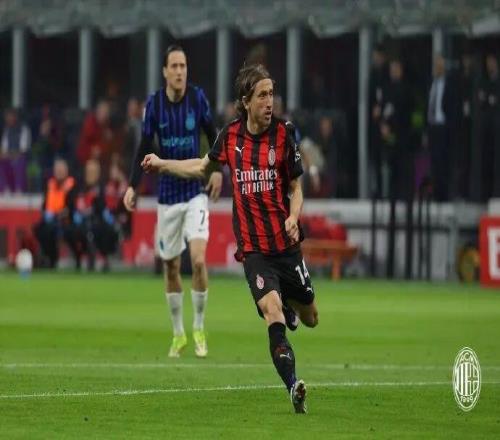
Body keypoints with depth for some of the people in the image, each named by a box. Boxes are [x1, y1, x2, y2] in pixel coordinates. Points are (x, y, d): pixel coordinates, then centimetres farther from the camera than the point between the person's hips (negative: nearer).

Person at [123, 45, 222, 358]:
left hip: (195, 190, -2)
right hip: (168, 194, 2)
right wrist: (133, 186, -9)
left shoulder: (198, 98, -6)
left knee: (198, 259, -17)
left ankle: (199, 329, 1)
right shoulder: (154, 104, -4)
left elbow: (213, 135, 6)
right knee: (171, 266, 7)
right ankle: (178, 334, 23)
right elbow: (145, 148, 1)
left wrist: (218, 170, -7)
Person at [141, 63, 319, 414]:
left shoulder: (283, 134, -3)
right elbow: (203, 166, 24)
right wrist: (163, 164, 20)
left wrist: (294, 217, -15)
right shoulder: (231, 135, 3)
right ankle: (293, 388, -26)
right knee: (272, 311, -22)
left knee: (309, 317, 11)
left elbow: (296, 188, 4)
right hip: (253, 247, -1)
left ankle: (288, 306, 48)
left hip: (286, 242, 1)